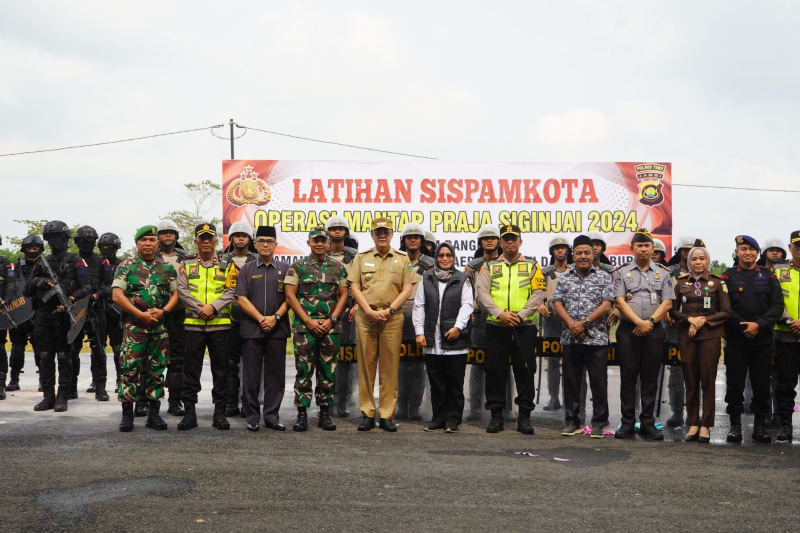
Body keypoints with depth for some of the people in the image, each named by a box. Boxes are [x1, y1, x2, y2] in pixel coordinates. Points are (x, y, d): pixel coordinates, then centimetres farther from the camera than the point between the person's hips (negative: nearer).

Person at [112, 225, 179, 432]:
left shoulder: (167, 268, 12)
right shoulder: (126, 266, 3)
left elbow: (176, 294, 9)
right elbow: (117, 295, -5)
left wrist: (163, 311, -9)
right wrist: (141, 314, -13)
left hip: (160, 325, 3)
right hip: (134, 324, -3)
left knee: (157, 369, 6)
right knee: (130, 369, -6)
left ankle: (154, 413, 13)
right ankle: (127, 414, 1)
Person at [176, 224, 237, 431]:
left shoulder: (227, 265, 7)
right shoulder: (186, 264, 9)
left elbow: (231, 292, -2)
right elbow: (182, 291, -1)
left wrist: (213, 307, -15)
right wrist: (199, 308, -14)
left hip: (220, 324, 0)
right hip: (193, 324, 0)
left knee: (220, 369, 3)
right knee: (191, 369, 2)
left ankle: (219, 412, 11)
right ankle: (189, 412, 9)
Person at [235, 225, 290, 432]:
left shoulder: (285, 269, 9)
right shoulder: (246, 270, 8)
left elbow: (289, 297, 4)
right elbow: (241, 298, 0)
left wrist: (275, 317, -10)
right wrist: (261, 319, -9)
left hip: (277, 330, 1)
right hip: (251, 329, 0)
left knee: (275, 375, 2)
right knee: (251, 376, 1)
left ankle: (272, 416, 10)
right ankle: (252, 418, 9)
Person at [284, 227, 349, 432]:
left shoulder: (338, 267, 10)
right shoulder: (297, 266, 3)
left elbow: (343, 295, 8)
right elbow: (290, 295, -2)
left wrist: (331, 319, -4)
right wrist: (308, 320, -9)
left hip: (330, 328, 2)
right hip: (304, 327, -2)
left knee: (328, 372, 5)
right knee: (304, 371, -2)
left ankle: (325, 414, 13)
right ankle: (302, 414, 4)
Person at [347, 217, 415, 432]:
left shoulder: (403, 259, 9)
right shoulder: (361, 257, 11)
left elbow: (407, 289, 3)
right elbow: (354, 287, 4)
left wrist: (389, 310, -9)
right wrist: (369, 310, -8)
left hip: (392, 317, 0)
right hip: (365, 317, 1)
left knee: (390, 366, 0)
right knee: (366, 365, 1)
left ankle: (387, 416, 6)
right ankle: (367, 414, 7)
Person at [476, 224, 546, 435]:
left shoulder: (532, 266, 9)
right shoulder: (490, 267, 10)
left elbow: (538, 294, 0)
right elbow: (482, 293, -1)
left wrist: (521, 315, -12)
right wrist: (500, 313, -14)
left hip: (524, 326, -1)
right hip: (496, 326, 1)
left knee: (525, 370, 0)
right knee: (495, 370, 3)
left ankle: (524, 415, 9)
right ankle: (496, 415, 11)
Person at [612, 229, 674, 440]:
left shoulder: (662, 273, 11)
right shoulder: (622, 272, 7)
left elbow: (667, 303, 4)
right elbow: (620, 301, -2)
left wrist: (650, 321, -10)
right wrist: (639, 322, -13)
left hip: (654, 330, 1)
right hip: (628, 329, -1)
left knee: (650, 377, 3)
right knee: (628, 376, -1)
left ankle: (648, 423, 8)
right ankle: (627, 422, 4)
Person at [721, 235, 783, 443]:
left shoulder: (768, 277, 9)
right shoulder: (728, 276, 5)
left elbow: (777, 305, 0)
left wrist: (759, 325, -12)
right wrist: (743, 326, -13)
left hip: (762, 339, 1)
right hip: (735, 340, -1)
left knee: (762, 383, 4)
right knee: (735, 383, 1)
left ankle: (760, 425, 13)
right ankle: (735, 424, 9)